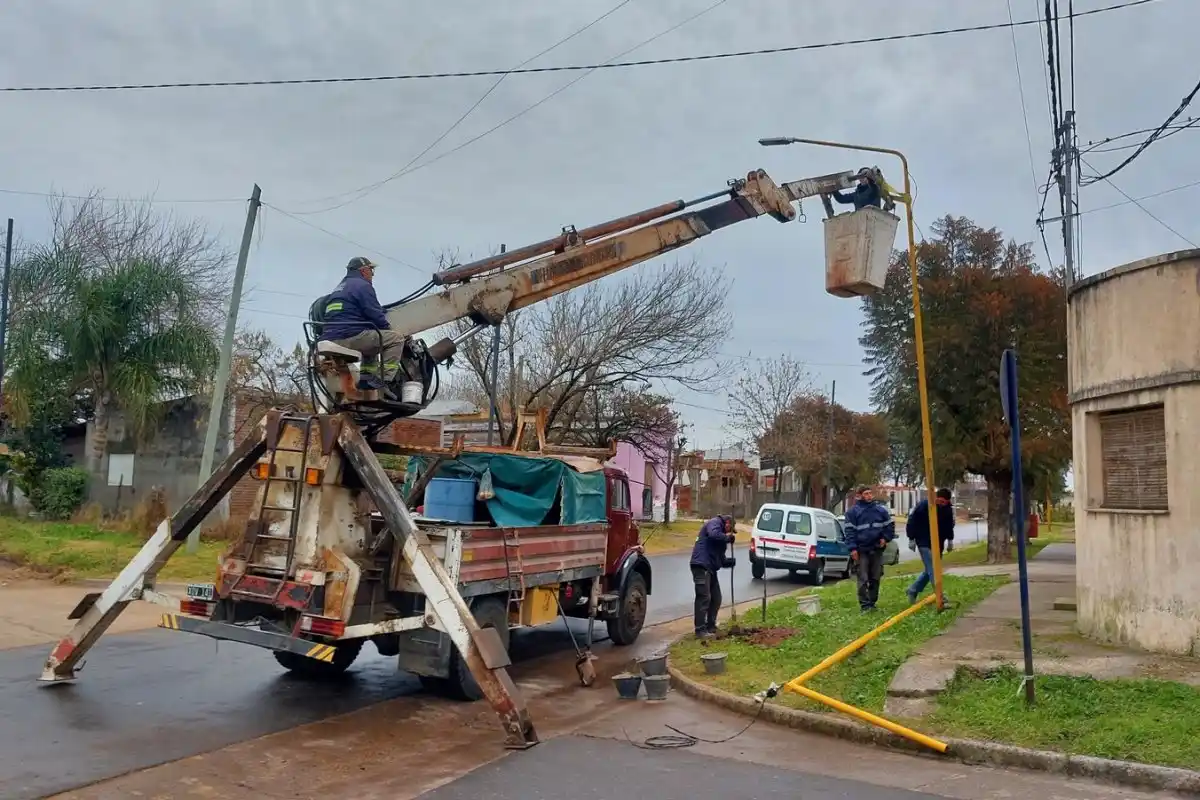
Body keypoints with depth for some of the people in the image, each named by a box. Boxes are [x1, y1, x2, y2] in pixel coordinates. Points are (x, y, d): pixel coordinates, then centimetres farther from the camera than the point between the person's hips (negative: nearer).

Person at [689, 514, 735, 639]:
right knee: (704, 597, -11)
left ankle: (711, 627, 24)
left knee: (716, 598, 14)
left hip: (710, 568, 11)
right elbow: (714, 535, -26)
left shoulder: (720, 530, 27)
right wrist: (728, 537, -9)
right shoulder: (714, 523, -2)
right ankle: (700, 630, -9)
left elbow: (719, 554, 26)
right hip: (701, 566, -11)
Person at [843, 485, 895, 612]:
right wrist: (853, 548, -14)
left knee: (875, 578, 10)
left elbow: (890, 525, 16)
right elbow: (849, 530, -6)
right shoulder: (853, 511, -3)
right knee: (863, 579, -5)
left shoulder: (881, 510, 8)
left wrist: (885, 538, -1)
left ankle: (872, 602, 20)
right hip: (861, 550, -4)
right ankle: (865, 604, -3)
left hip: (877, 549, 4)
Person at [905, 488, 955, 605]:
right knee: (932, 569, -13)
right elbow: (911, 522, -11)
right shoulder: (923, 506, -16)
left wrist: (950, 539, 17)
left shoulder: (948, 509, 2)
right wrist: (911, 538, -11)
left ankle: (913, 590, 26)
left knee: (930, 570, 11)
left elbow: (950, 525, 19)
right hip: (924, 544, -7)